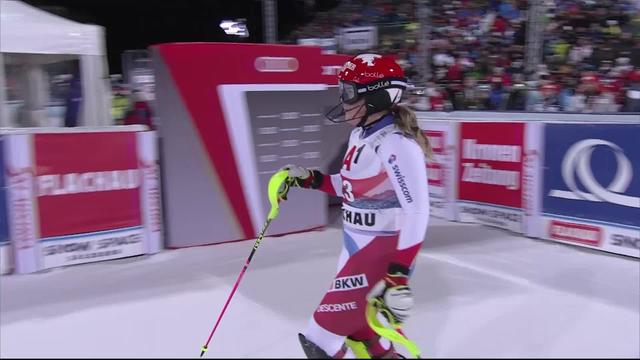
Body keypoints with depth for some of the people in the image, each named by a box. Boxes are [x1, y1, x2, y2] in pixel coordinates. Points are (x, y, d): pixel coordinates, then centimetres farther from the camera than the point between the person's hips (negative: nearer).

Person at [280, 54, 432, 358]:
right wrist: (309, 179, 10)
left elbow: (416, 211, -27)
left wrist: (398, 275, -30)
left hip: (383, 253, -9)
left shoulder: (397, 143, -23)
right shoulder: (360, 135, 7)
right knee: (353, 328, 24)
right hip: (356, 246, 10)